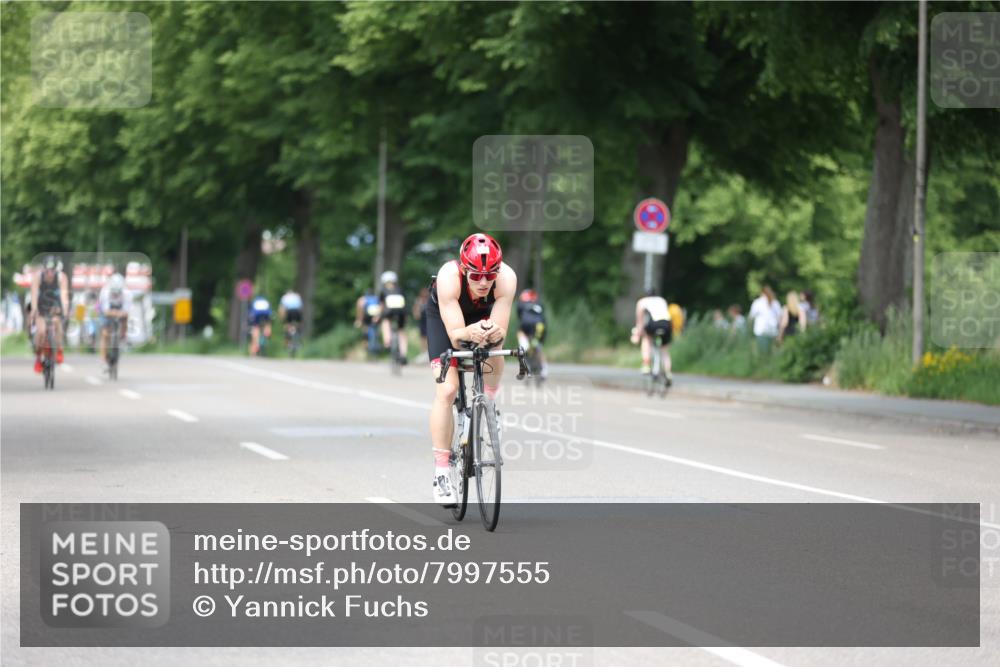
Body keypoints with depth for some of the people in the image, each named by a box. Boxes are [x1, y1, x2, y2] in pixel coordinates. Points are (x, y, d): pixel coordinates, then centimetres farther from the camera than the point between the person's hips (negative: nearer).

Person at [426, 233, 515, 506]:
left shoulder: (506, 278, -36)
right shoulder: (449, 277, -40)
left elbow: (501, 333, -36)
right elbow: (455, 335, -42)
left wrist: (494, 333, -58)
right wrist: (469, 333, -63)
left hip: (484, 314, 4)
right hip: (444, 315, -4)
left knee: (495, 356, -22)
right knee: (446, 391, -15)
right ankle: (441, 474, -10)